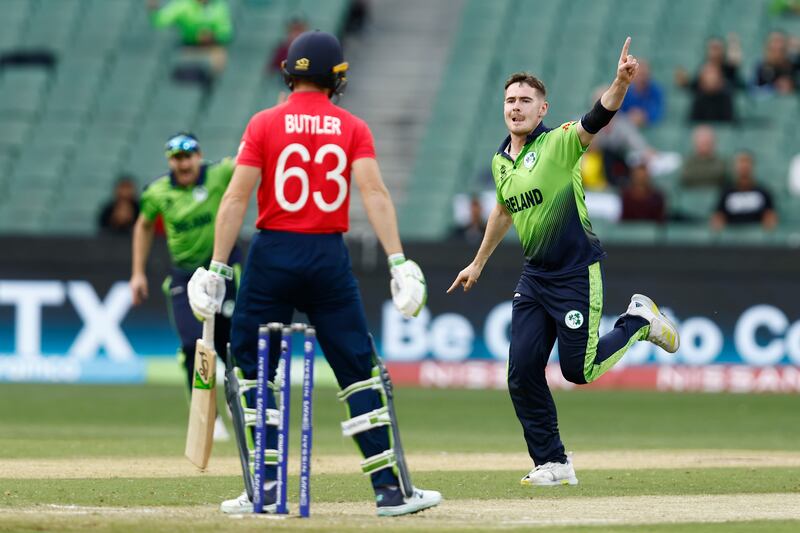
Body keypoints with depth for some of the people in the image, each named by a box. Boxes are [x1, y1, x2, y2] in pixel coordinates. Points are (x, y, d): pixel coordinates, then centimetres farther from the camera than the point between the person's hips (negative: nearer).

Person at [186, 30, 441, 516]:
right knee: (360, 373, 5)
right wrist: (398, 262, -14)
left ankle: (265, 488, 4)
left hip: (271, 257, -1)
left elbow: (237, 198, -6)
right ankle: (390, 488, 1)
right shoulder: (352, 128, 3)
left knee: (255, 370, 8)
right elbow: (375, 193, -9)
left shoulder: (265, 124, 0)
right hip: (330, 258, 1)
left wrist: (218, 268, -4)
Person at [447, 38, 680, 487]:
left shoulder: (560, 143, -12)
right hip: (535, 277, 6)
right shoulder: (501, 161, 8)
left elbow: (598, 118, -31)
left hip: (578, 273, -6)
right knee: (523, 374, 0)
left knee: (579, 370, -4)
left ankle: (640, 320, 23)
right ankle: (554, 465, 12)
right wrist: (479, 263, 35)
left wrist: (621, 83, -51)